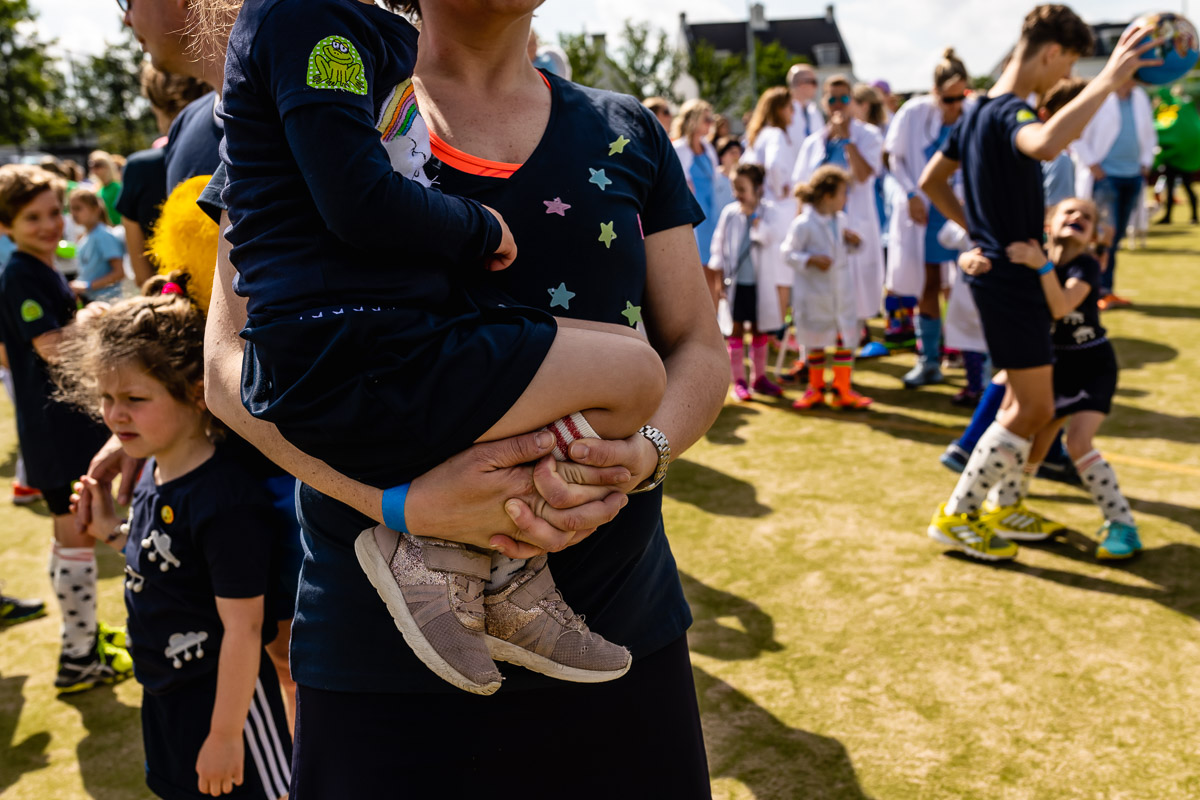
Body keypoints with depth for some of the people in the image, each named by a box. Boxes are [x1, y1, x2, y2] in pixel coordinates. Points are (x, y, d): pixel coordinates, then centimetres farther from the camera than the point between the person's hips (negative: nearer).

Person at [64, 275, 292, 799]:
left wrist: (225, 735, -18)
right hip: (167, 693, 9)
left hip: (222, 695, -9)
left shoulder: (225, 500, -29)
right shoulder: (155, 472, -1)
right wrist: (110, 530, 3)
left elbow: (242, 627, -24)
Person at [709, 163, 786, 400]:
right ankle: (739, 381, 9)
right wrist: (719, 278, 3)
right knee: (737, 330, 2)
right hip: (735, 281, 0)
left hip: (760, 282, 0)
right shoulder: (729, 212, 0)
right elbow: (719, 245, 6)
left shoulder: (770, 212, -3)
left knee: (759, 330, 10)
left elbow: (771, 239, -20)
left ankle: (759, 378, 22)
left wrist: (753, 215, -19)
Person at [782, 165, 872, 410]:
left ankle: (842, 390, 14)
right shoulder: (803, 224, -15)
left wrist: (854, 241, -3)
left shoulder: (842, 220, 6)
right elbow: (788, 253, -13)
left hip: (843, 293, 6)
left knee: (846, 339, 6)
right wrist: (811, 260, -25)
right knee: (816, 342, 8)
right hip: (815, 296, -5)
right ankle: (815, 388, 23)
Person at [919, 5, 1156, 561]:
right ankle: (956, 517, 4)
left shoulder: (980, 112, 11)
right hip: (1011, 278, -10)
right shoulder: (1011, 113, -20)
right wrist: (1107, 81, -39)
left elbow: (931, 180, 21)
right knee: (1032, 410, -3)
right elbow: (1046, 144, -46)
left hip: (996, 270, 10)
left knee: (1028, 403, 19)